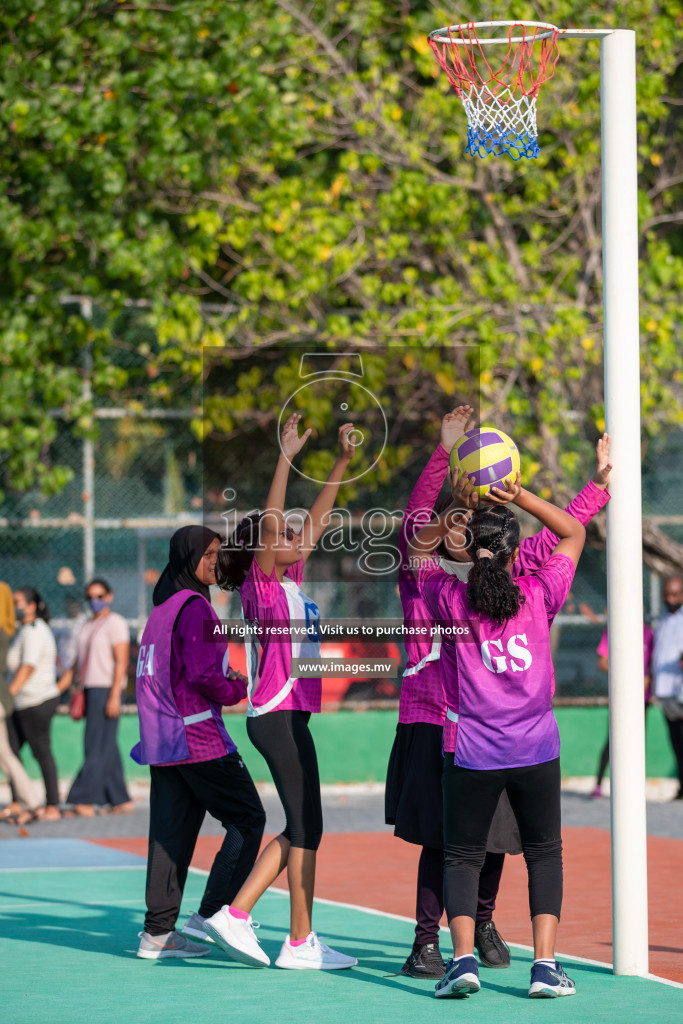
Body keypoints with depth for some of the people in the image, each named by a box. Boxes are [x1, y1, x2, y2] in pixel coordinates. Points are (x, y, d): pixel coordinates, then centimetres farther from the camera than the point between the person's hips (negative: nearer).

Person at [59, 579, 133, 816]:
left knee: (97, 745, -10)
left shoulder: (115, 623, -8)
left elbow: (121, 662, -14)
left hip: (106, 689, -9)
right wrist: (58, 689, 13)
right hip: (90, 689, 9)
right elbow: (78, 663, 19)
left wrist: (114, 696, -21)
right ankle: (122, 800, 10)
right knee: (106, 748, 7)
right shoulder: (88, 626, 18)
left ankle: (85, 801, -14)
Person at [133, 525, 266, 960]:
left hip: (162, 739, 9)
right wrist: (239, 688, -3)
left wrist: (224, 678, 14)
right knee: (247, 818, 0)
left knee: (171, 831, 9)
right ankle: (210, 915, -5)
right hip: (198, 737, -9)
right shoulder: (195, 608, -13)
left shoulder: (162, 609, 16)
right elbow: (203, 675, -21)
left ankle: (158, 932, 7)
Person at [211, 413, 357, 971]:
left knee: (301, 828, 12)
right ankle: (300, 943, 0)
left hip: (291, 713, 9)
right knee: (307, 827, -5)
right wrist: (286, 458, -26)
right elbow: (270, 524, -22)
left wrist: (343, 461, 15)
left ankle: (236, 914, 13)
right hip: (278, 713, -9)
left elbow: (317, 520, 18)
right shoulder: (262, 581, -8)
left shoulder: (291, 576, 13)